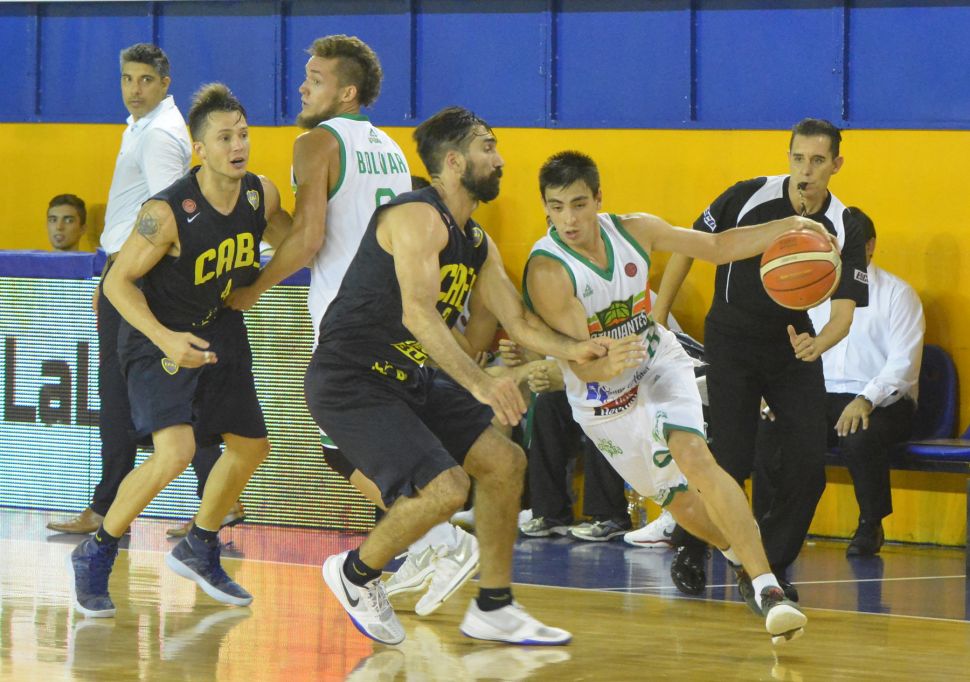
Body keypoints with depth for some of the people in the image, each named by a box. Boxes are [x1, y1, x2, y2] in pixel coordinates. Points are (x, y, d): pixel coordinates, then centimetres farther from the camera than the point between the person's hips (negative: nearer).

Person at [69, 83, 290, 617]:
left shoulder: (261, 196, -9)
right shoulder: (167, 212, -28)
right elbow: (118, 282, -22)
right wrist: (166, 339, -33)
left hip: (220, 334, 7)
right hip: (160, 339, -7)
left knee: (251, 448, 15)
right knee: (175, 452, -24)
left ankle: (199, 549, 39)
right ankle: (96, 555, -5)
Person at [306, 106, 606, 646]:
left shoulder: (478, 244, 12)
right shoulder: (419, 218, -19)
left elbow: (520, 322, 13)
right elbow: (418, 314, -32)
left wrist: (573, 350, -6)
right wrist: (480, 384, -42)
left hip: (411, 379, 10)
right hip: (350, 383, -10)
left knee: (505, 461, 5)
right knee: (444, 488, -22)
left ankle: (494, 609, 16)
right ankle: (356, 574, 4)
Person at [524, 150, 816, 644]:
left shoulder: (634, 231, -14)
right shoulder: (546, 270, -28)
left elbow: (717, 247, 0)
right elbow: (583, 365, -31)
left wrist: (786, 228, -12)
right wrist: (608, 365, -55)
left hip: (660, 366, 1)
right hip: (603, 400, -1)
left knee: (694, 458, -25)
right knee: (678, 499, 9)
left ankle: (767, 588, -30)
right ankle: (742, 559, 40)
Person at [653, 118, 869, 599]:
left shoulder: (844, 231, -12)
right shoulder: (751, 197, -16)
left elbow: (844, 311, -18)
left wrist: (817, 343, -40)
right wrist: (657, 319, -5)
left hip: (795, 343, 2)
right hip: (731, 339, -2)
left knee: (808, 464, -10)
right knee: (731, 460, -12)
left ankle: (769, 564, 9)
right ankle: (690, 554, 14)